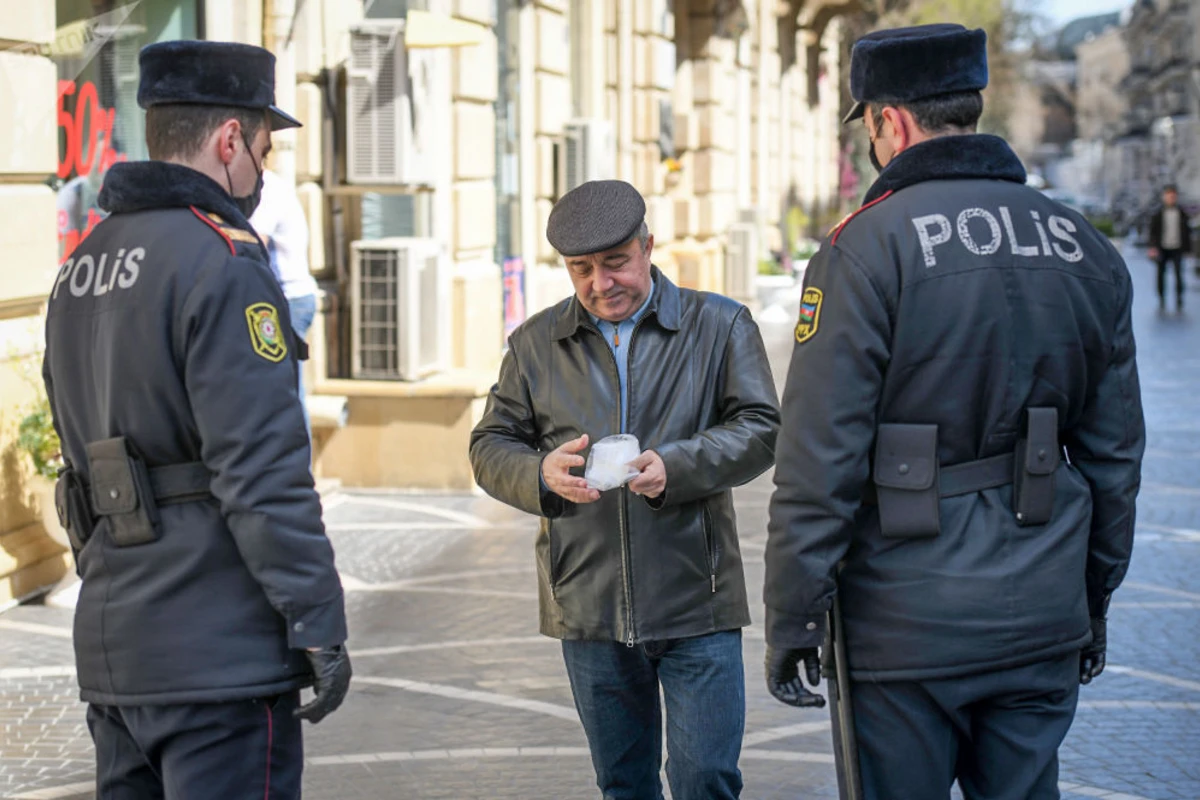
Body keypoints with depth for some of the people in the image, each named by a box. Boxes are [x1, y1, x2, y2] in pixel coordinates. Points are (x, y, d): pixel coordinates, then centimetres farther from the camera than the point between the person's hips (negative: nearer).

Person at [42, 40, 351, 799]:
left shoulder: (80, 269, 15)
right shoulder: (222, 262, -13)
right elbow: (263, 472, -19)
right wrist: (320, 626, -15)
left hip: (113, 650, 9)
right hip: (221, 652, -9)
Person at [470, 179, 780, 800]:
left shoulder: (720, 325, 2)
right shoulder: (535, 343, 9)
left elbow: (760, 428, -3)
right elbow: (490, 446, 9)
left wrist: (675, 466, -20)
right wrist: (540, 473, -15)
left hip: (695, 607, -2)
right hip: (588, 607, 3)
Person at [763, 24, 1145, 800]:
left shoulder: (866, 250, -12)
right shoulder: (1088, 249, 6)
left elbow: (820, 462, -14)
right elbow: (1116, 453, 11)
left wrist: (791, 619, -6)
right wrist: (1095, 600, 21)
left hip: (907, 628, -5)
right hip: (1043, 622, 5)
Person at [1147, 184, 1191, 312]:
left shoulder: (1182, 214, 5)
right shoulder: (1158, 215, 2)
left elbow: (1187, 231, 9)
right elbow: (1153, 231, 2)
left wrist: (1187, 248, 4)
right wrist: (1153, 247, -10)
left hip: (1177, 249, 0)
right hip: (1163, 248, 0)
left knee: (1179, 275, -5)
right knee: (1161, 274, 4)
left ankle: (1179, 301, 1)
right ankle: (1162, 300, 14)